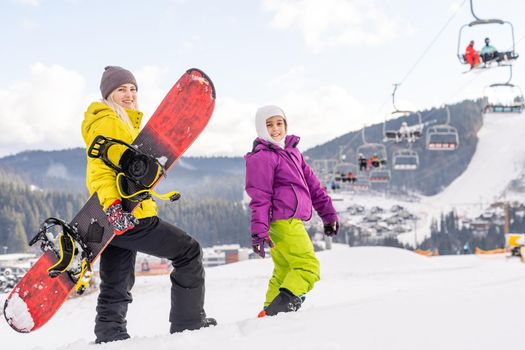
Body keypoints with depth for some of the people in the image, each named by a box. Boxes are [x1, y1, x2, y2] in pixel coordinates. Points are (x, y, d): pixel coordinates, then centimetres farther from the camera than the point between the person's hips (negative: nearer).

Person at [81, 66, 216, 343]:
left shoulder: (126, 123, 25)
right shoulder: (107, 121, -7)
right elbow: (99, 170, -18)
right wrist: (112, 206, -25)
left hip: (121, 217, 10)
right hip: (123, 215, -10)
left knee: (117, 284, 10)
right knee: (189, 252, -2)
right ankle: (189, 322, 3)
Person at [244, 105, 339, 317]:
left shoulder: (292, 151, 18)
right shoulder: (263, 157, -9)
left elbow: (312, 184, 20)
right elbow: (260, 198, -16)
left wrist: (328, 213, 19)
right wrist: (259, 231, -22)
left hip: (291, 222, 9)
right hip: (284, 221, -9)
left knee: (283, 271, 16)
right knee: (308, 266, -15)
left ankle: (271, 312, 21)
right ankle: (284, 302, -26)